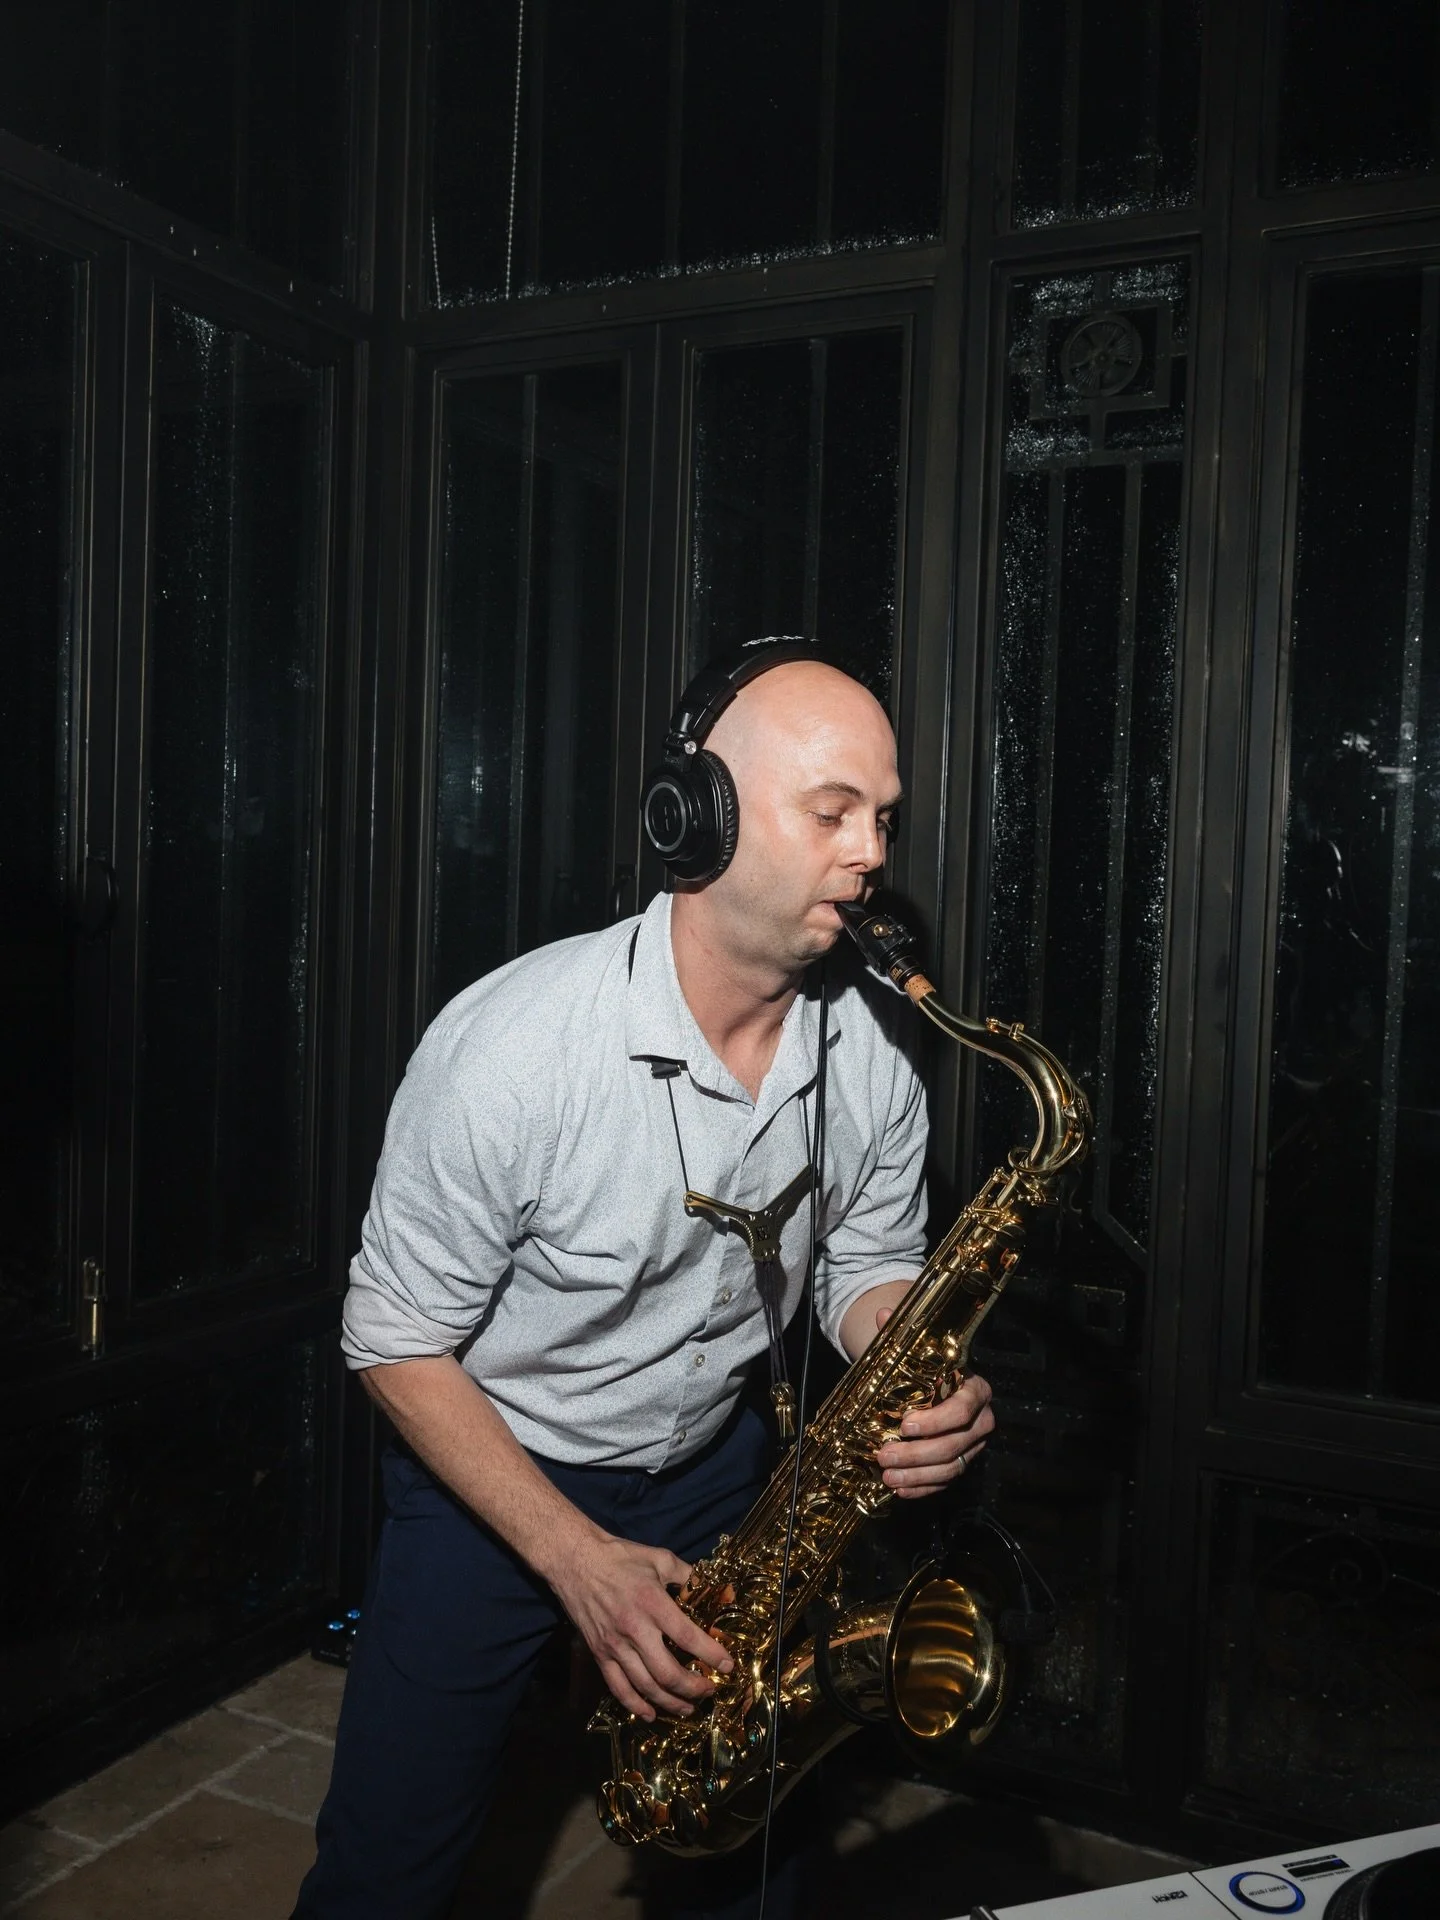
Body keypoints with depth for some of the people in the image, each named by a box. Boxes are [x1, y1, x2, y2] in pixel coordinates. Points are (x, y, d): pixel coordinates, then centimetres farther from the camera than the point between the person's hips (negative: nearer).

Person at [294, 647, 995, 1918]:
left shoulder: (872, 1045, -13)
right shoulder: (510, 1042, -28)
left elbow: (870, 1267, 1)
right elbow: (397, 1342, -18)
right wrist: (579, 1561, -22)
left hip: (714, 1470, 4)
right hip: (496, 1476, -3)